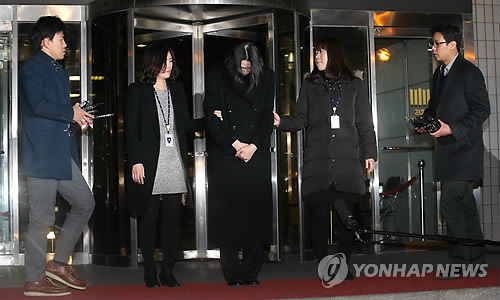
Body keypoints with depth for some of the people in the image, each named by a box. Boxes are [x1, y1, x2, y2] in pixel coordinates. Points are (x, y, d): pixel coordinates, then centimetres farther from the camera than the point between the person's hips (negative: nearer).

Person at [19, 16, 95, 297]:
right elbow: (38, 105, -21)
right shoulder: (32, 67, -8)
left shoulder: (59, 71, 21)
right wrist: (71, 112, -10)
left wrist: (78, 114, 5)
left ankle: (59, 263, 18)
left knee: (85, 203, 10)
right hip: (42, 154, -10)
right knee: (42, 218, -4)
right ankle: (35, 280, 7)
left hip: (63, 154, 10)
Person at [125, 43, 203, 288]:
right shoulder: (137, 91, 1)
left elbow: (186, 125, 15)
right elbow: (131, 130, -3)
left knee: (172, 218, 3)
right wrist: (136, 161, -11)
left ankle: (168, 271, 11)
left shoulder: (177, 90, 15)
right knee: (149, 218, 1)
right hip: (150, 166, -4)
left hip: (174, 166, 4)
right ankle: (149, 272, 10)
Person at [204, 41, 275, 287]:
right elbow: (211, 117, -3)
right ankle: (233, 275, 3)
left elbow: (268, 117, 5)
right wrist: (235, 144, -8)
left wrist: (253, 146, -7)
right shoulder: (217, 78, 1)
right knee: (227, 212, -3)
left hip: (256, 155, 2)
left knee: (255, 211, 0)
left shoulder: (266, 78, 7)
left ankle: (251, 273, 8)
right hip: (224, 155, -1)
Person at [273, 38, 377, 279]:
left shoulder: (354, 85, 13)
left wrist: (369, 153, 4)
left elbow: (365, 123, 12)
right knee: (319, 214, -4)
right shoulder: (310, 85, 15)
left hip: (347, 160, 0)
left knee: (347, 214, -3)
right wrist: (281, 122, -11)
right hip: (317, 162, 1)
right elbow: (300, 120, 8)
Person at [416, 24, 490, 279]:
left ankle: (460, 262, -5)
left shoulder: (469, 72, -10)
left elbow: (482, 110, -14)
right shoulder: (439, 73, 16)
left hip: (463, 148, -9)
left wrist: (452, 129, -21)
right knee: (464, 203, 14)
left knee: (450, 203, -14)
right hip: (448, 149, 9)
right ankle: (477, 258, 23)